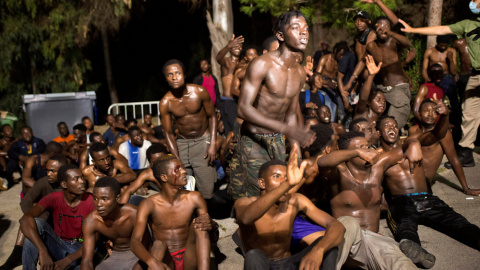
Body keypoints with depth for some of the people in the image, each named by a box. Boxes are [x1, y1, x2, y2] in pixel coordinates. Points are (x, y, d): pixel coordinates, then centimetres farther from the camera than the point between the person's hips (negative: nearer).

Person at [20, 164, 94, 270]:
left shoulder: (91, 202, -13)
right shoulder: (53, 198, -10)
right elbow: (25, 219, -27)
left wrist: (68, 260, -27)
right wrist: (43, 252, -40)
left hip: (80, 250, -2)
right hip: (58, 246, 2)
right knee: (36, 223, -23)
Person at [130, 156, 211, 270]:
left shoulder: (194, 198, -3)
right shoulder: (149, 204, -8)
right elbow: (135, 241, -20)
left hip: (188, 260, 2)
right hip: (164, 260, -2)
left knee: (198, 226, -20)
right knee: (158, 244, -31)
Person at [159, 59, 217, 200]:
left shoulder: (199, 92, -13)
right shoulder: (165, 103, -12)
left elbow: (212, 116, -1)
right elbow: (168, 133, -3)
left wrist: (213, 145, -8)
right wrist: (177, 160, -9)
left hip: (203, 140, -1)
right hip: (182, 142, 1)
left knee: (206, 192, -8)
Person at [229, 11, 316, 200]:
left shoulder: (300, 72, 6)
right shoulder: (262, 64, -17)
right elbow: (243, 108, -25)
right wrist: (286, 129, -33)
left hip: (277, 141, 7)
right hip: (253, 140, -6)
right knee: (255, 198, -4)